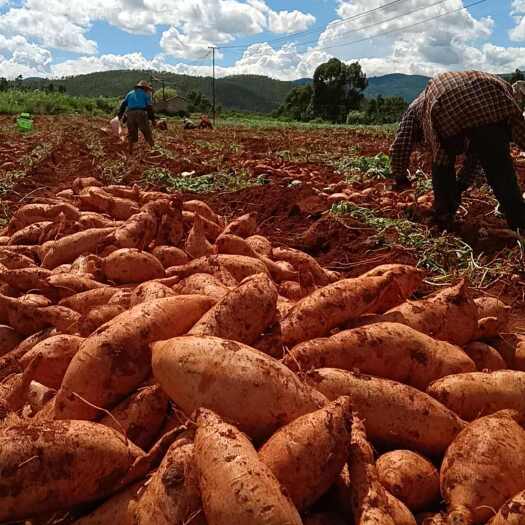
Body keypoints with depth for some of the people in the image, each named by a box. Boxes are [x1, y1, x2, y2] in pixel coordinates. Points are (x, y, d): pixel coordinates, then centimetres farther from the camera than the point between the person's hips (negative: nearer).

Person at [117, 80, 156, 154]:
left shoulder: (130, 93, 25)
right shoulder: (146, 94, 13)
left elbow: (123, 104, 17)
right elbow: (149, 107, 3)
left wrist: (120, 115, 17)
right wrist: (152, 119, 1)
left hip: (130, 114, 4)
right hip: (141, 114, -4)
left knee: (131, 134, 9)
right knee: (148, 134, 2)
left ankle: (130, 152, 9)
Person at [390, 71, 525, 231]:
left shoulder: (416, 106, 41)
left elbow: (399, 147, 28)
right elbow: (474, 157, 47)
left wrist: (400, 178, 44)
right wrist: (460, 185, 56)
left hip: (447, 105, -3)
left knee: (442, 164, 19)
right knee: (500, 168, 10)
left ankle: (444, 218, 20)